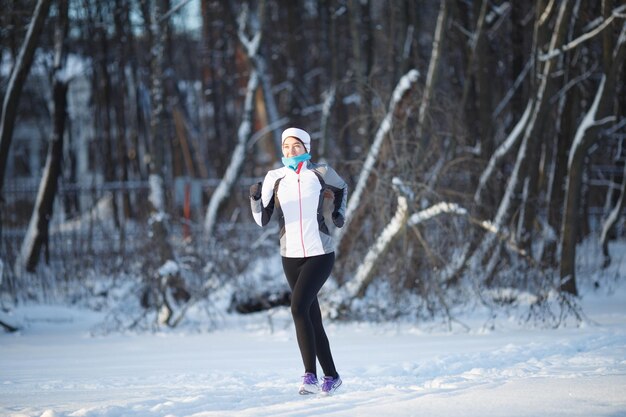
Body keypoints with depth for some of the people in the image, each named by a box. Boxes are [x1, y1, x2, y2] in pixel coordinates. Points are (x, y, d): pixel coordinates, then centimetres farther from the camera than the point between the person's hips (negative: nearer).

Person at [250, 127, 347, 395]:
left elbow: (342, 188, 21)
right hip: (291, 256, 4)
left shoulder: (321, 173, -2)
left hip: (320, 254, -3)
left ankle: (311, 376, -21)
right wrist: (255, 198, -21)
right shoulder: (275, 178, 2)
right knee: (313, 317, 9)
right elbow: (262, 220, -4)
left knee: (298, 307, -22)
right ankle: (331, 376, 22)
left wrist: (339, 213, 5)